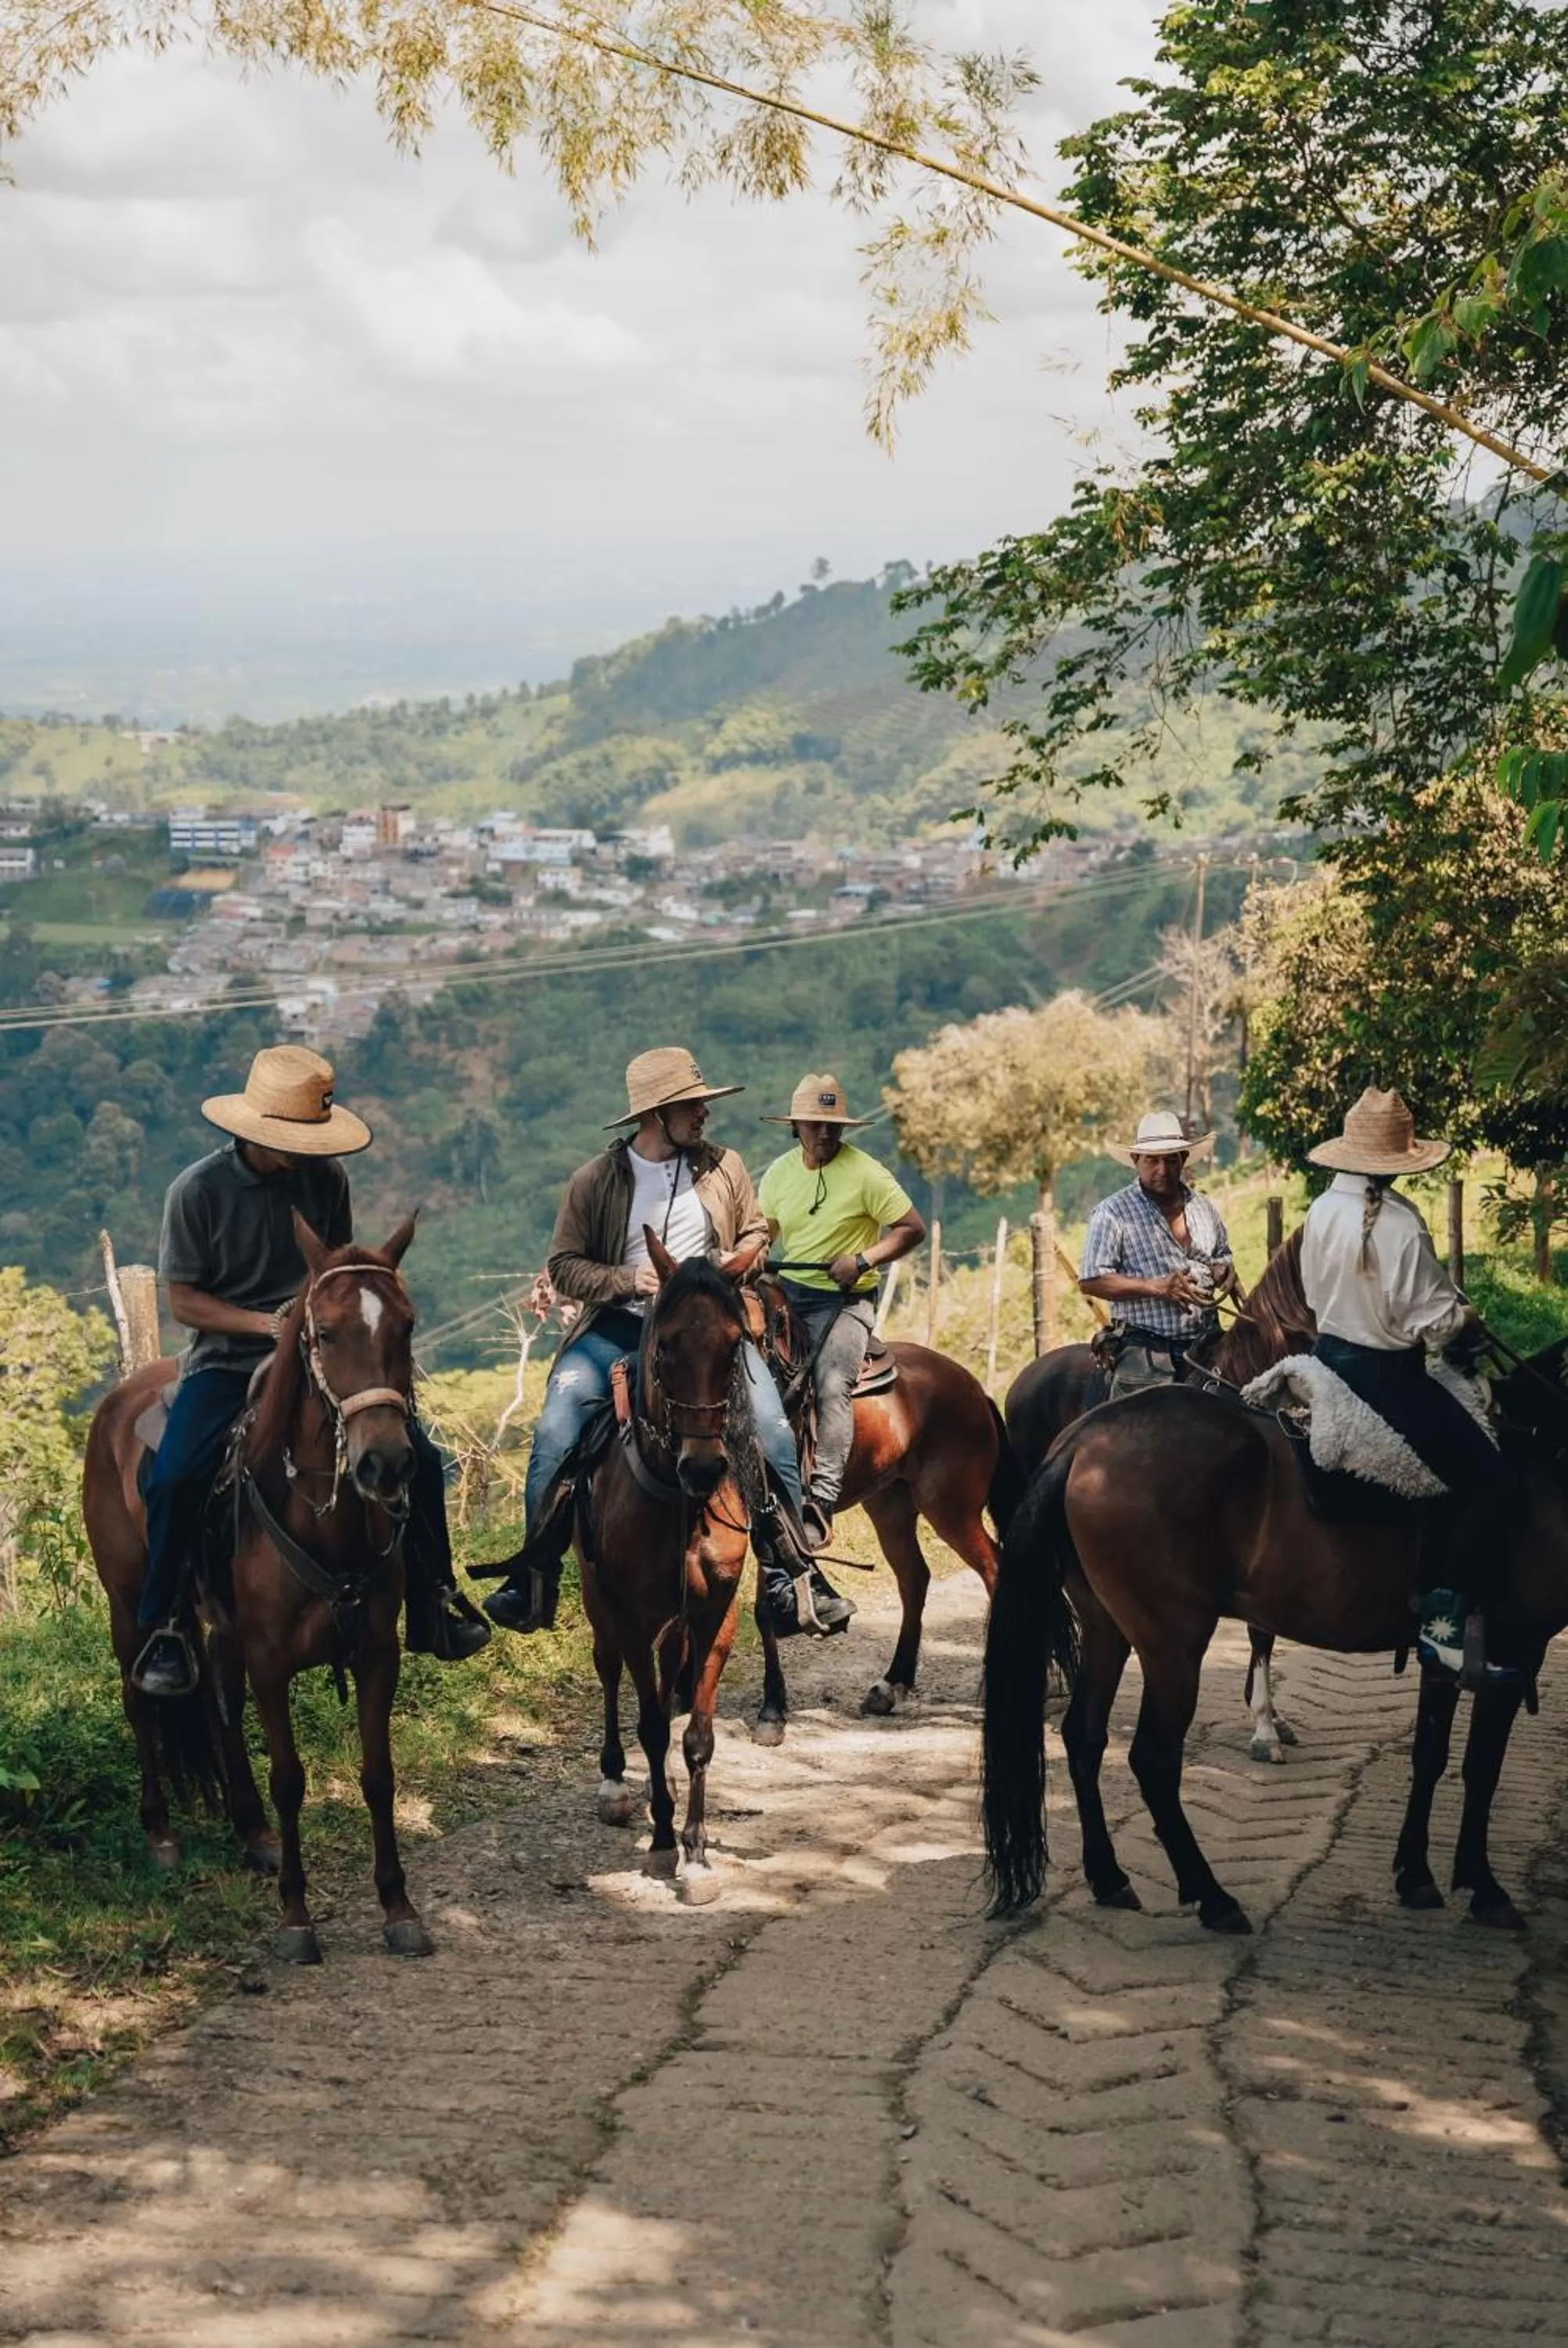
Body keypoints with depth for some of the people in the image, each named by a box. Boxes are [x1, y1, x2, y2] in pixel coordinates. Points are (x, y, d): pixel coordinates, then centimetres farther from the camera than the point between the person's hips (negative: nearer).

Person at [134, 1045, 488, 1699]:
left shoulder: (326, 1177, -1)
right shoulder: (198, 1191, -11)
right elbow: (182, 1300, -7)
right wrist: (267, 1322, -20)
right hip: (225, 1359, -3)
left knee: (417, 1456, -10)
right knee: (174, 1477, -28)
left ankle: (434, 1603, 8)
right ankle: (160, 1630, -10)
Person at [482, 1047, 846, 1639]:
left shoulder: (723, 1167, 6)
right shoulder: (595, 1180, -1)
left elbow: (754, 1231, 19)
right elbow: (564, 1267, 1)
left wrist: (739, 1256, -3)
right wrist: (628, 1281, -15)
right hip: (619, 1326, -1)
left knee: (773, 1430, -18)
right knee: (555, 1429, -19)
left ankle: (787, 1579, -5)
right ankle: (532, 1580, -6)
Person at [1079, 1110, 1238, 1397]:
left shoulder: (1205, 1209, 14)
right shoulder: (1113, 1213, -4)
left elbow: (1222, 1258, 30)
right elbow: (1091, 1281, -9)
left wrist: (1224, 1272, 4)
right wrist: (1157, 1287, -16)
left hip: (1205, 1343, 5)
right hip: (1146, 1349, -5)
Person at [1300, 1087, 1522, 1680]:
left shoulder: (1320, 1211, 0)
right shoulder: (1401, 1225, -24)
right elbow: (1431, 1323, -22)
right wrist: (1466, 1318, -2)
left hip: (1331, 1356, 9)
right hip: (1388, 1375, -9)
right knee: (1495, 1487, -5)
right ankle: (1446, 1621, -9)